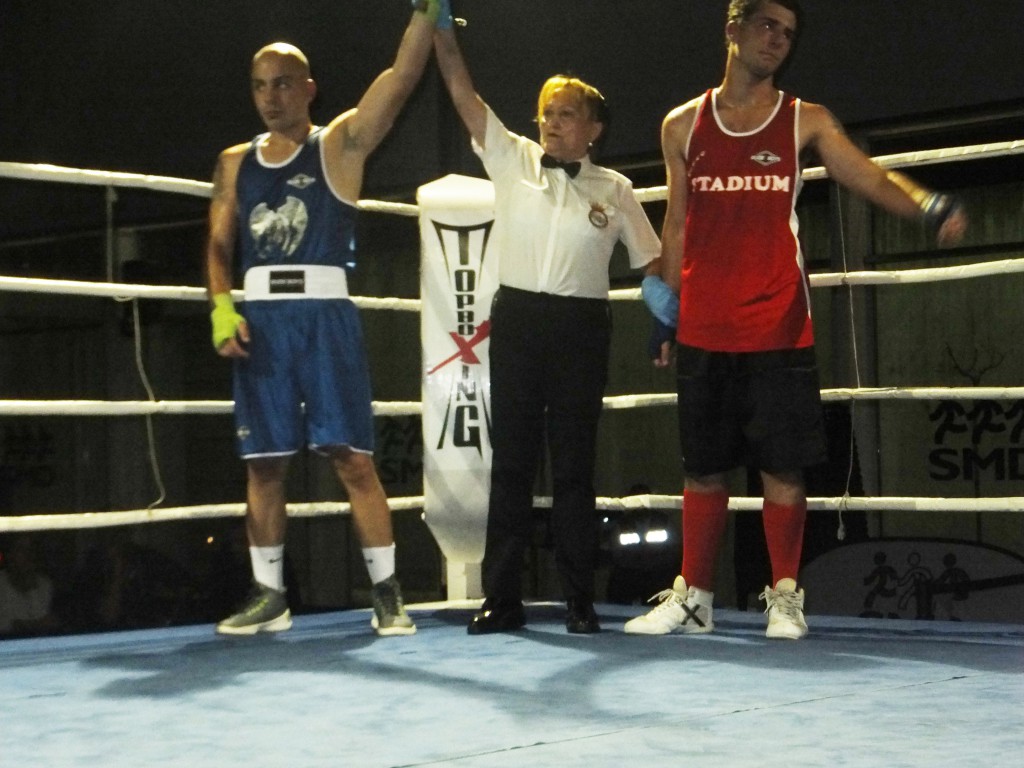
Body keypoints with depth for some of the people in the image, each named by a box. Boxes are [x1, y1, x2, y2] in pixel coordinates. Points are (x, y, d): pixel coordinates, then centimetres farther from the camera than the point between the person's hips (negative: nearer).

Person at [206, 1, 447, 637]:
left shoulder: (340, 145, 4)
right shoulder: (236, 163, 15)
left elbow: (402, 76, -6)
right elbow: (219, 246, 14)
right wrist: (223, 309, -2)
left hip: (325, 313, -3)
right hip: (258, 317, 4)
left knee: (352, 456, -6)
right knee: (263, 462, 6)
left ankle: (387, 592, 1)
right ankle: (269, 595, 16)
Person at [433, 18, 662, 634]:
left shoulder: (614, 190, 6)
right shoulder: (513, 161, 7)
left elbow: (652, 259, 9)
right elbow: (462, 92, 2)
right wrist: (441, 30, -7)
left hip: (580, 327, -1)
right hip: (517, 318, 1)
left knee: (574, 465, 1)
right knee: (511, 460, 3)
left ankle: (581, 600, 6)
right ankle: (502, 598, 7)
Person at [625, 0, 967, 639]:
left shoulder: (806, 122, 4)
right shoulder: (683, 126, 9)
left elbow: (870, 178, -6)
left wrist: (929, 205, -26)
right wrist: (664, 314, 13)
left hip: (779, 328, -2)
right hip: (703, 330, 2)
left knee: (782, 467, -1)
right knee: (703, 467, 8)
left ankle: (785, 596, 10)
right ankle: (694, 596, 17)